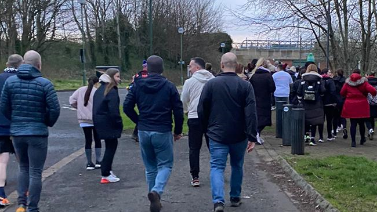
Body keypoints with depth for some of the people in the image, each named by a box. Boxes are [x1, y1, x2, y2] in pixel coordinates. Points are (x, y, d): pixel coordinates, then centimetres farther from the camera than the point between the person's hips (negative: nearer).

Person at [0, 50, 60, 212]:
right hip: (38, 133, -4)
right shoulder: (44, 83, -10)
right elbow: (55, 109, -12)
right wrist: (48, 123, 6)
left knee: (23, 168, 21)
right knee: (35, 172, 4)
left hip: (16, 132, 4)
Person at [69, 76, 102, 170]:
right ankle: (98, 161, 11)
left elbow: (72, 101, -1)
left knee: (88, 141, 9)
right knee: (97, 140, 12)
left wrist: (79, 107, 12)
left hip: (84, 120, 3)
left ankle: (89, 163, 10)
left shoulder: (80, 90, 1)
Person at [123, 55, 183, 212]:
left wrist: (139, 121, 13)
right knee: (165, 165, 6)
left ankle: (155, 199, 20)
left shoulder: (138, 85, 2)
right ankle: (156, 191, -19)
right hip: (163, 132, -3)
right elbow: (178, 111, -6)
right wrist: (178, 131, 6)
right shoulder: (169, 86, -5)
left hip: (143, 132, 3)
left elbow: (127, 107, 0)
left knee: (150, 167, 15)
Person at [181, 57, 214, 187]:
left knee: (194, 148, 6)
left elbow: (183, 102, 4)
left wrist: (186, 109, 25)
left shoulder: (190, 82, -5)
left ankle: (195, 177, 5)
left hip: (195, 118, -3)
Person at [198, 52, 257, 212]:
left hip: (217, 134, -1)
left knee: (217, 167, 0)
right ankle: (235, 197, 31)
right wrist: (252, 137, -10)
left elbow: (201, 110, 1)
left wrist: (207, 128, 17)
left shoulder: (211, 84, -4)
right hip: (239, 136, 1)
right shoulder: (245, 85, -6)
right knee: (237, 166, 20)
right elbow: (251, 113, -11)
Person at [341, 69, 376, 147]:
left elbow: (342, 93, 2)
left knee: (353, 124, 2)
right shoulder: (364, 82, -4)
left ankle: (353, 141, -5)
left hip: (350, 106, 1)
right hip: (361, 105, -1)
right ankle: (362, 139, 30)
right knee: (361, 123, 15)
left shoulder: (347, 83, 1)